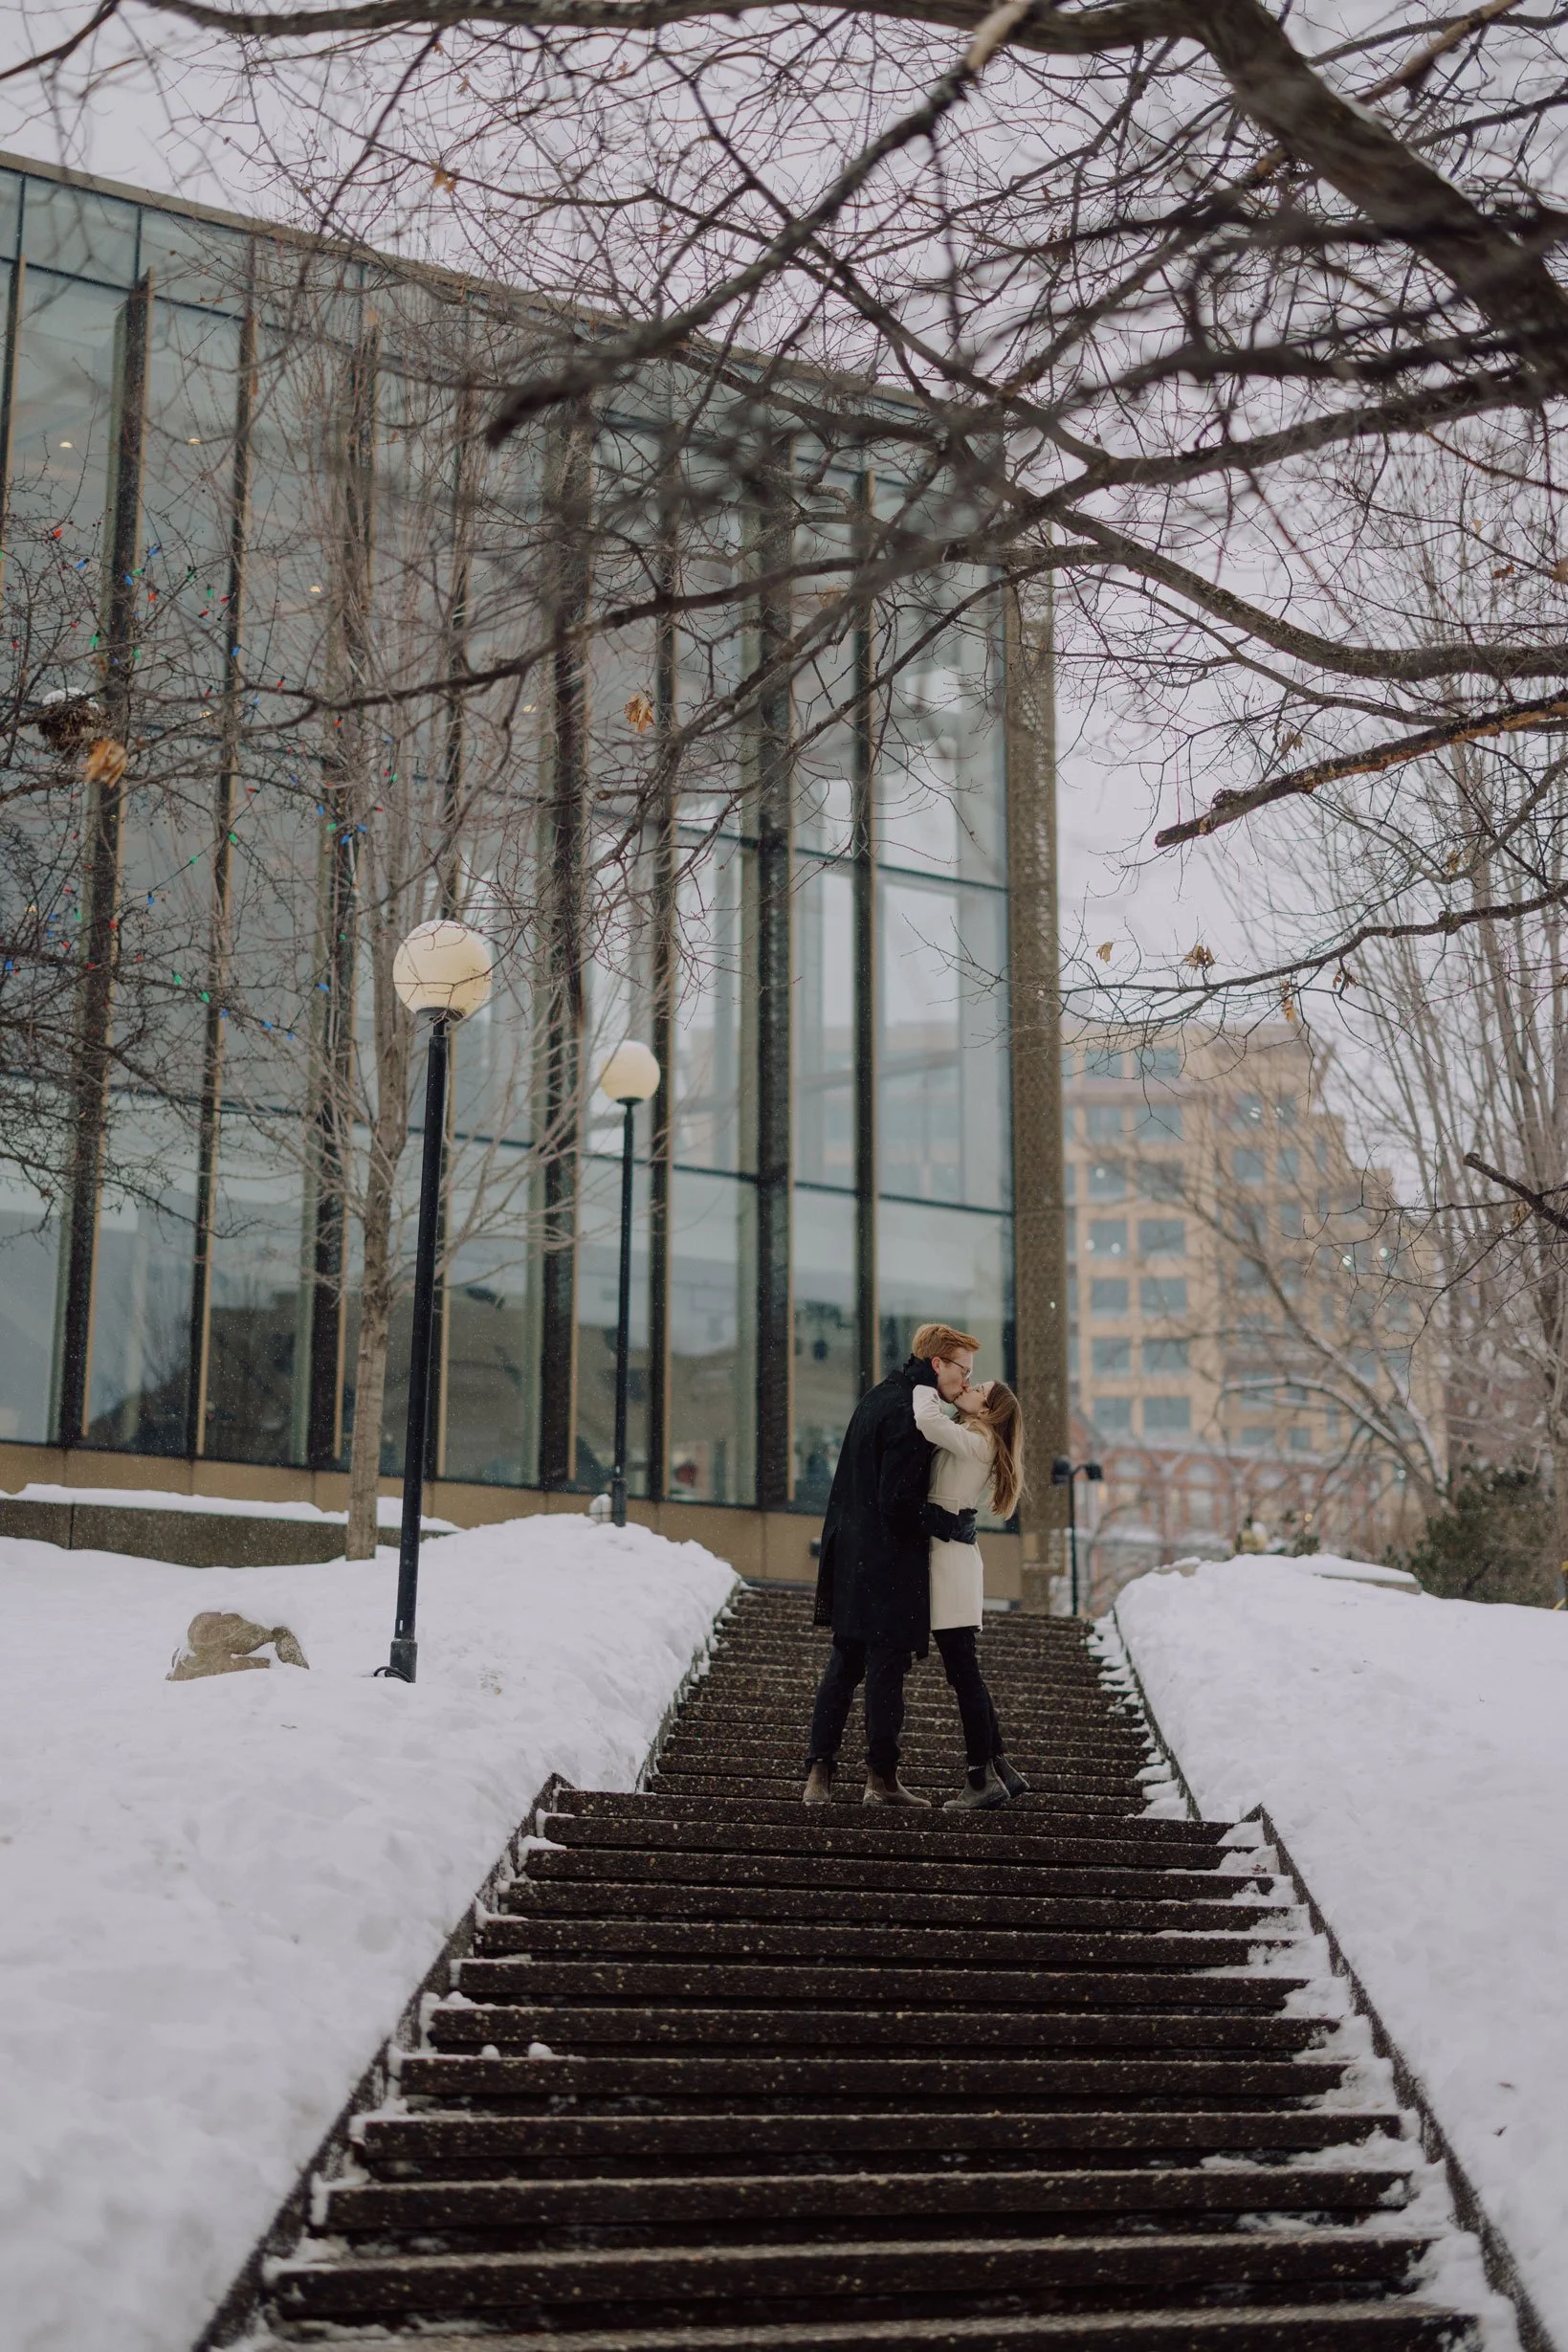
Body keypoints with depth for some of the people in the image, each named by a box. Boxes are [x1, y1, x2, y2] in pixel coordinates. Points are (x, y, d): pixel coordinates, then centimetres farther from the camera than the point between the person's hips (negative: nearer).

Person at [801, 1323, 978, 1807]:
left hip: (850, 1556, 9)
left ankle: (818, 1774, 9)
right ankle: (881, 1778, 9)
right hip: (888, 1563, -9)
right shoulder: (909, 1413, -18)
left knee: (844, 1664, 11)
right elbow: (898, 1501, -22)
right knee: (887, 1667, 1)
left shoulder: (878, 1397, 13)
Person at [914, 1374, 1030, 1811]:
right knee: (965, 1673, 12)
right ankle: (999, 1770, 16)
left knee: (964, 1673, -7)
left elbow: (927, 1420, -27)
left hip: (950, 1555, -10)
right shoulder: (971, 1442, 18)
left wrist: (924, 1386, -10)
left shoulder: (974, 1441, -11)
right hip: (952, 1551, 10)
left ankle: (983, 1779, -5)